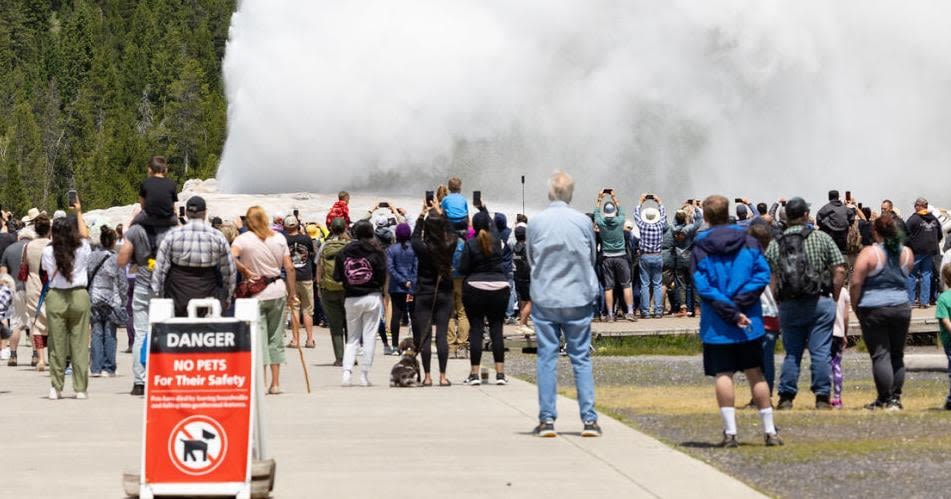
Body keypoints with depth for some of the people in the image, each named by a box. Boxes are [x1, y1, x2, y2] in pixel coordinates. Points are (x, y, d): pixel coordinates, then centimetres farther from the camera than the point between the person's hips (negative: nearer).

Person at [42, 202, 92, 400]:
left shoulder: (48, 252, -6)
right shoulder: (82, 250, -3)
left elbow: (46, 273, 8)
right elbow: (85, 235, 18)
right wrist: (79, 213, 28)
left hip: (55, 298, 0)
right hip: (79, 296, 0)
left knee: (57, 344, 6)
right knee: (79, 344, 4)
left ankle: (55, 387, 8)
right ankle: (80, 388, 5)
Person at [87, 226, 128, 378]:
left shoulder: (92, 257, 0)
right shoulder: (117, 259, -7)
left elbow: (86, 278, 3)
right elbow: (123, 283, -4)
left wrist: (88, 297, 11)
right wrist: (122, 301, 7)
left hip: (94, 299, 2)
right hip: (111, 301, -2)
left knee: (96, 333, 5)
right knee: (110, 334, 4)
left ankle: (96, 368, 2)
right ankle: (108, 368, 4)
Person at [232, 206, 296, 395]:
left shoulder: (243, 239, -7)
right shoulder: (279, 238, 3)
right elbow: (289, 268, 2)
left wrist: (245, 271, -11)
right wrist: (292, 292, 10)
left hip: (256, 294, -3)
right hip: (278, 290, 3)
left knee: (259, 338, 1)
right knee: (276, 337, 11)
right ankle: (275, 383, 14)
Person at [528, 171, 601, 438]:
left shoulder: (535, 222, -5)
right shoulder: (583, 221, -5)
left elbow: (530, 260, 6)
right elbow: (592, 258, 7)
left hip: (544, 298, 0)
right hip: (578, 298, 0)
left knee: (547, 358, 5)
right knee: (581, 358, 6)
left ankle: (547, 419, 3)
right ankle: (589, 419, 3)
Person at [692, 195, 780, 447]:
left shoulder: (699, 249, -2)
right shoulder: (749, 242, 5)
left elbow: (703, 287, -12)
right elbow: (763, 274, -5)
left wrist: (731, 312, -13)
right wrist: (739, 303, -10)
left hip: (716, 325, -2)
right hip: (750, 323, 2)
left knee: (723, 376, 2)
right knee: (756, 374, 9)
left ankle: (730, 432, -5)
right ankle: (770, 431, 9)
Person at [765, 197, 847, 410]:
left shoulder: (775, 245, 5)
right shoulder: (822, 239, -1)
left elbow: (770, 279, 2)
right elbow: (839, 270, -5)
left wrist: (778, 302, 10)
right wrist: (835, 297, 4)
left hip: (788, 305, 3)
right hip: (819, 302, -2)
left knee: (791, 353, 11)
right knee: (820, 352, 1)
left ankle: (786, 397, 11)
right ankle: (822, 397, 2)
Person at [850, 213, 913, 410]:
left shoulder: (869, 253, -9)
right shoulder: (907, 253, 4)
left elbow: (856, 283, -12)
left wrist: (855, 306, 0)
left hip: (874, 309, -4)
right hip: (901, 307, 4)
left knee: (880, 355, -2)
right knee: (897, 355, 12)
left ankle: (885, 399, -5)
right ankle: (895, 398, 14)